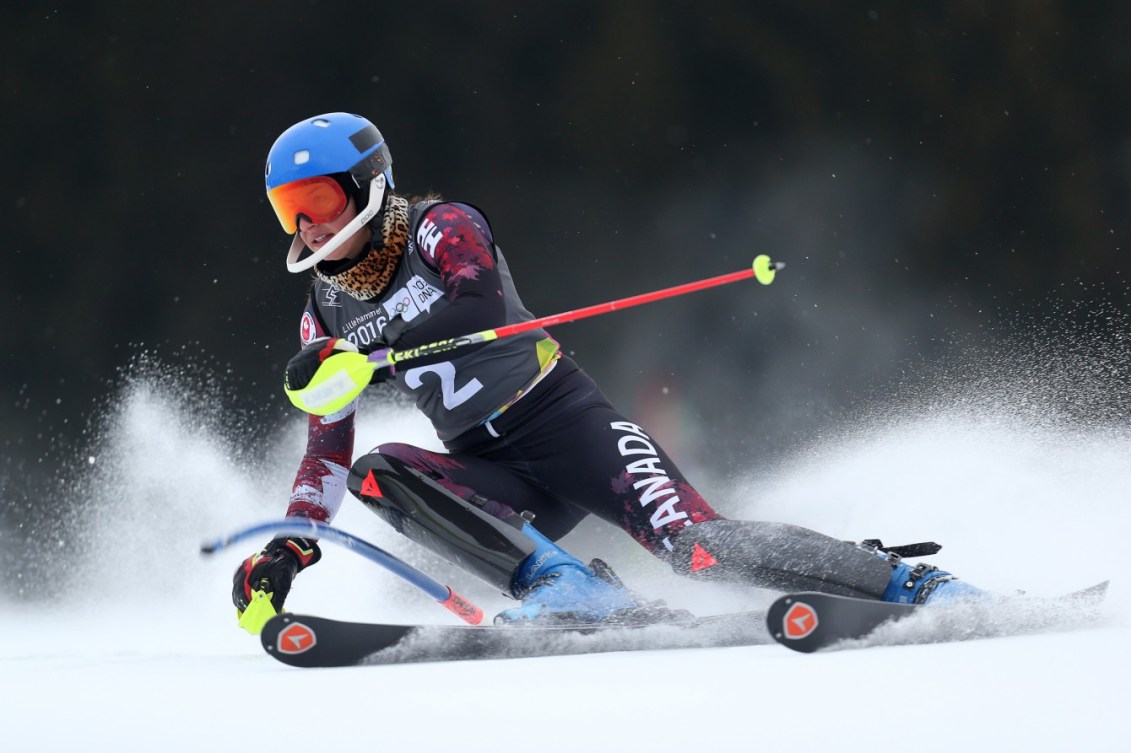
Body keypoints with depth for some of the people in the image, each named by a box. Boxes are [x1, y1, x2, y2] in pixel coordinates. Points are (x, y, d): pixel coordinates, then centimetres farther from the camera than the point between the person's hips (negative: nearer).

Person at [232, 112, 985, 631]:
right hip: (496, 475, 5)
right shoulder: (326, 313, 10)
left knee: (699, 544, -24)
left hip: (567, 423, -5)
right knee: (376, 474, -23)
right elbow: (328, 446, 16)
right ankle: (564, 587, -28)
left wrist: (359, 357, -33)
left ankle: (914, 583, -12)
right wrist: (289, 549, 4)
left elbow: (480, 301, -28)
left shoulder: (443, 229, -7)